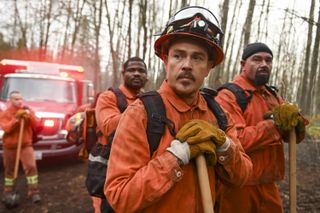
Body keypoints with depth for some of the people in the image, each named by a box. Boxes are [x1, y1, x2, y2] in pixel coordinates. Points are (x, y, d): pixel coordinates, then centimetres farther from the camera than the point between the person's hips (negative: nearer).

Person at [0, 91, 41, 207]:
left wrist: (29, 116, -25)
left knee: (31, 166, -12)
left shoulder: (28, 110, 1)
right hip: (10, 146, 0)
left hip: (26, 144, 0)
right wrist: (16, 118, -29)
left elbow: (36, 125, -9)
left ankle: (34, 192, -6)